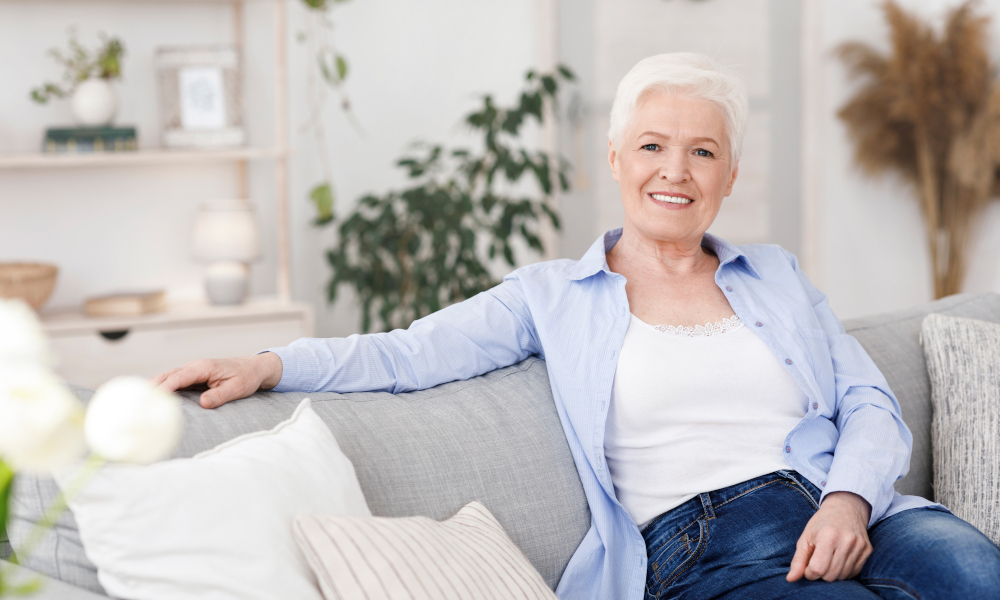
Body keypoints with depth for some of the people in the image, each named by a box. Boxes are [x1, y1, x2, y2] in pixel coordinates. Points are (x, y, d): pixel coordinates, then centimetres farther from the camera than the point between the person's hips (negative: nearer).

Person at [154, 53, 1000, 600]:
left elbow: (874, 408, 14)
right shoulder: (557, 296, 16)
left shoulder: (777, 277, 24)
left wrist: (848, 499, -8)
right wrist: (270, 367, -11)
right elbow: (409, 354, 5)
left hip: (850, 516, 4)